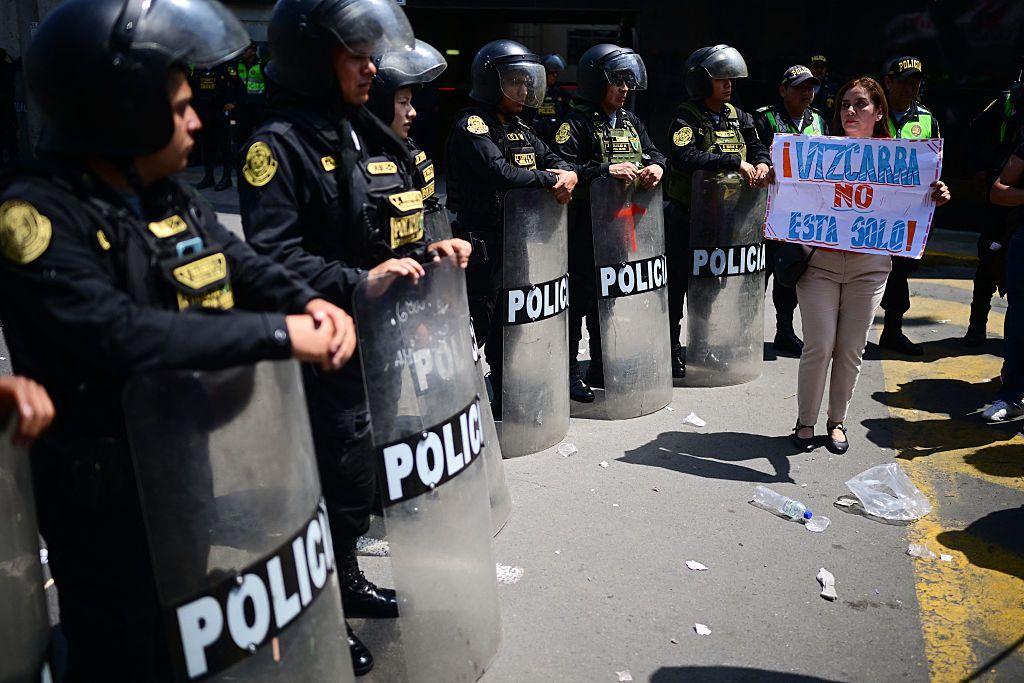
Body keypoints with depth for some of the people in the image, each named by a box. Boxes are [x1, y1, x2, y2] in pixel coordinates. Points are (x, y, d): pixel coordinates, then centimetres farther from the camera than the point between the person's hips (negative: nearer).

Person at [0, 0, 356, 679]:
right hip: (110, 490, -7)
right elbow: (122, 336, -31)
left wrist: (309, 304, -13)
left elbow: (247, 267, 9)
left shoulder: (172, 197, 4)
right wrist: (279, 334, -29)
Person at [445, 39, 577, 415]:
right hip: (482, 245, -9)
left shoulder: (518, 127, 16)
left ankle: (506, 403, 28)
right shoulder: (472, 125, -11)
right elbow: (500, 173, -24)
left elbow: (552, 159, 17)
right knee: (478, 326, -5)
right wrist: (551, 180, -14)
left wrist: (568, 173, -6)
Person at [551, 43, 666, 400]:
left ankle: (601, 367, 27)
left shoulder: (631, 122, 14)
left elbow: (653, 152, 16)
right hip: (587, 224, -7)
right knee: (582, 295, -2)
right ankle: (569, 370, 8)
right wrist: (607, 170, -27)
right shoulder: (577, 122, -9)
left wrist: (656, 165, -7)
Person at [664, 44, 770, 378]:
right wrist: (735, 161, -28)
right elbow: (684, 157, -28)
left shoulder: (738, 117, 10)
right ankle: (671, 347, 11)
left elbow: (757, 146, 11)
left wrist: (761, 163, -14)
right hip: (686, 215, -6)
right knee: (677, 282, 1)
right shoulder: (686, 119, -11)